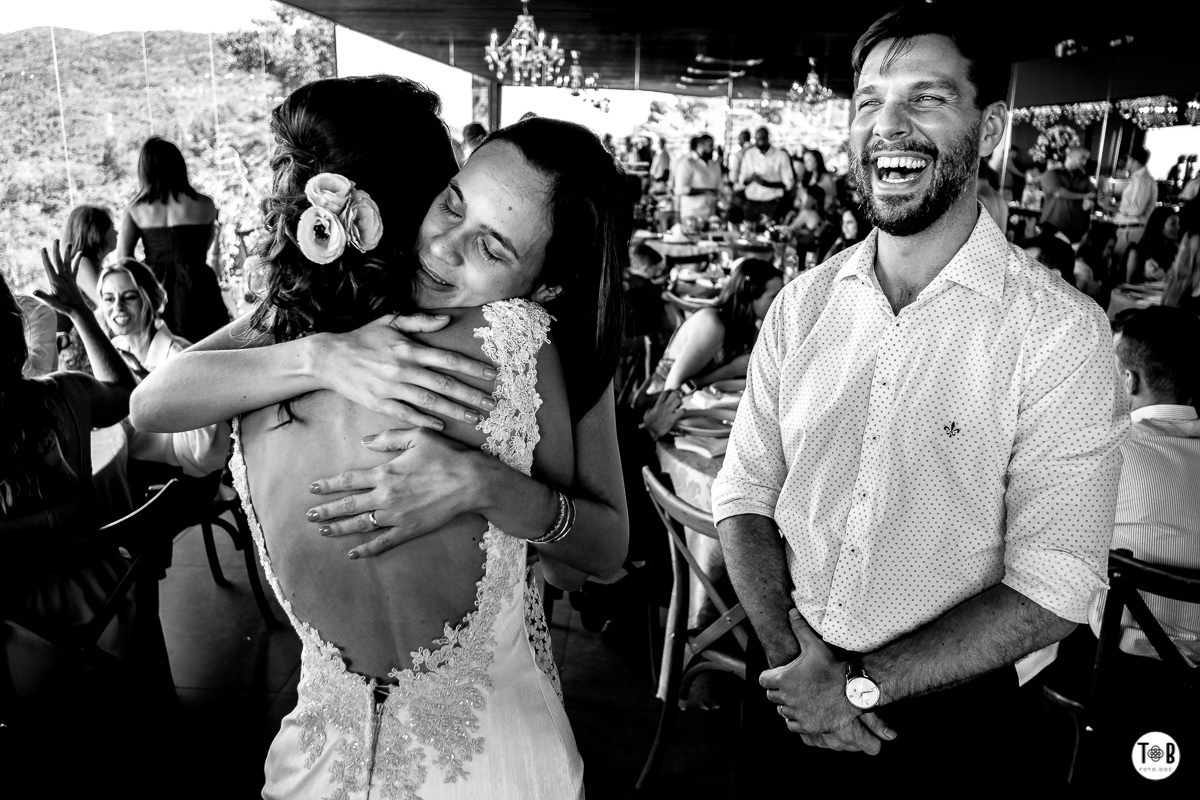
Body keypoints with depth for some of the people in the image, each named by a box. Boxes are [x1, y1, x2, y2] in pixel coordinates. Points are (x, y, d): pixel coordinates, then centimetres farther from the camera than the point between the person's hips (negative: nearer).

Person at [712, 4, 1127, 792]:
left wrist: (861, 687, -17)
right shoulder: (804, 301, -4)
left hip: (944, 716, -3)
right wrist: (791, 653, -13)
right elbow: (746, 493, -2)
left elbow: (1050, 588, -16)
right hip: (787, 688, 3)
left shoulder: (1060, 328, -15)